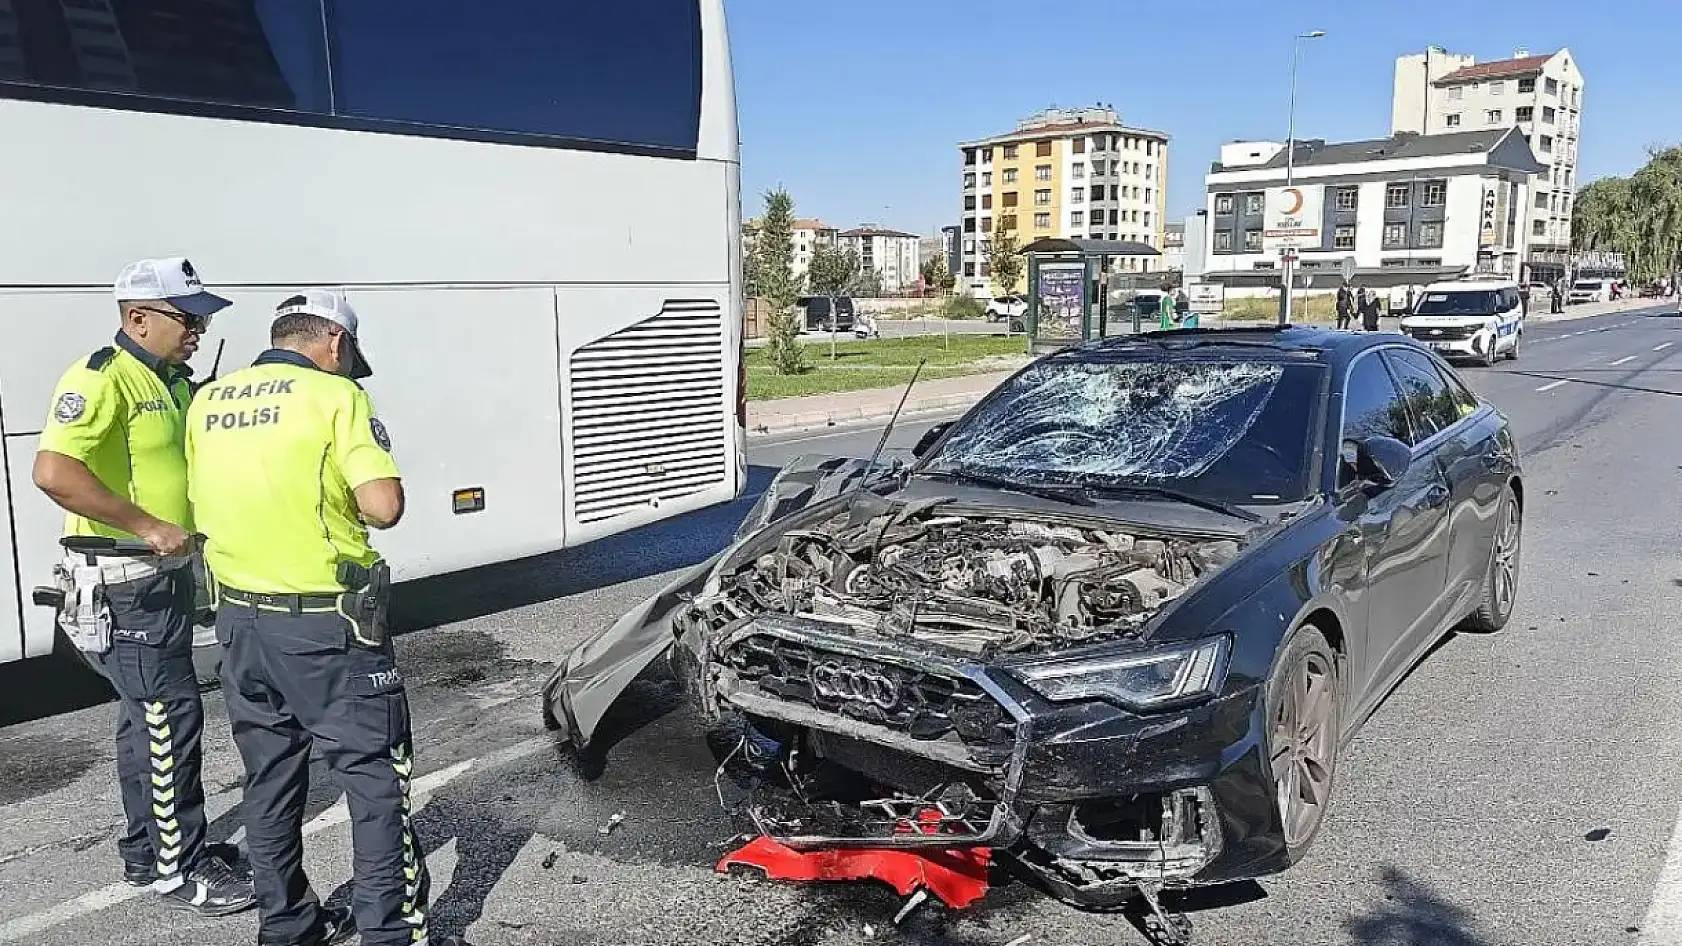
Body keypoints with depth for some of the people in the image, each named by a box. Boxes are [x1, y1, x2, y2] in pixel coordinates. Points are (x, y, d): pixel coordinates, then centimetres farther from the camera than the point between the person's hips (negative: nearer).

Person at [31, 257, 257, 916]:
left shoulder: (176, 382, 13)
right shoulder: (100, 378, -17)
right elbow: (52, 471, -31)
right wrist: (149, 527, -28)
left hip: (167, 575, 10)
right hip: (122, 584, -10)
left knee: (148, 717, 18)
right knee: (170, 716, -4)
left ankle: (146, 849, 32)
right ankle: (178, 868, 9)